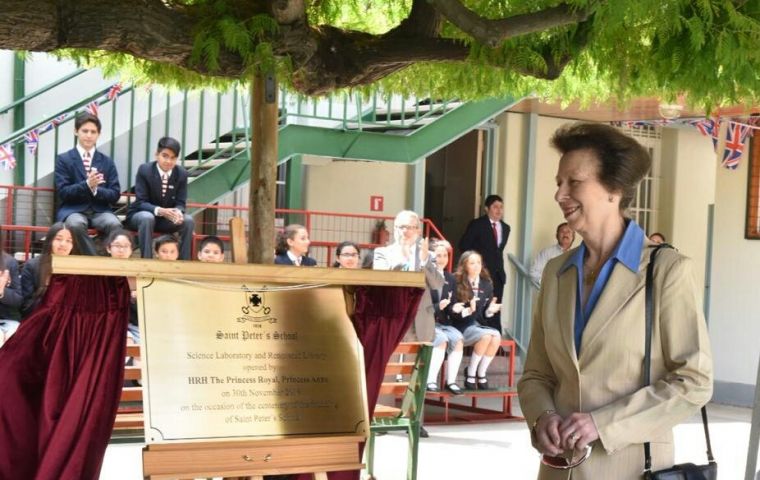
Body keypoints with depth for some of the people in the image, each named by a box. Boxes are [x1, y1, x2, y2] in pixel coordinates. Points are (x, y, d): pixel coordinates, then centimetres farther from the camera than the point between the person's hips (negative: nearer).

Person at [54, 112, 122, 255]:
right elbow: (63, 192, -4)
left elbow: (115, 195, 6)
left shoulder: (107, 162, 13)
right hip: (73, 210, -2)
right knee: (76, 224, -38)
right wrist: (87, 185, -20)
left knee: (115, 225, -32)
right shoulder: (63, 159, 6)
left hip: (99, 211, 2)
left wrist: (95, 189, -14)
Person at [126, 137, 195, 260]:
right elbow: (141, 202, -18)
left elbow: (180, 203, -5)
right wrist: (159, 210, -38)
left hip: (167, 218, 3)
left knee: (188, 221, -24)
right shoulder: (145, 170, -16)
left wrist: (178, 212, -32)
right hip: (141, 215, -3)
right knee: (147, 218, -38)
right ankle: (146, 259, -32)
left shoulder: (182, 173, -7)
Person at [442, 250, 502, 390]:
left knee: (496, 335, -28)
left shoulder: (486, 285, 10)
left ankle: (481, 374, -12)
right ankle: (470, 374, -14)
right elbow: (449, 310, -10)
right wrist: (467, 311, -23)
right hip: (460, 327, -5)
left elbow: (484, 315, 14)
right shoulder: (455, 283, -4)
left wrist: (490, 311, -8)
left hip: (477, 324, 5)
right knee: (486, 335, -32)